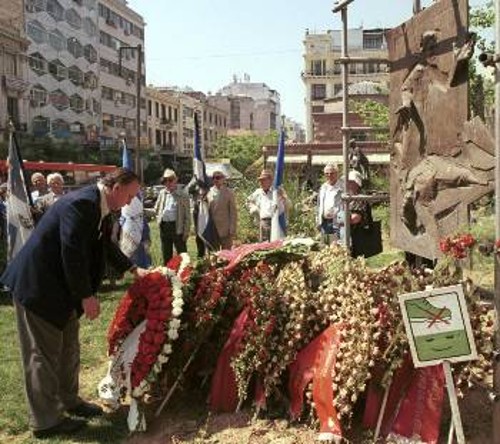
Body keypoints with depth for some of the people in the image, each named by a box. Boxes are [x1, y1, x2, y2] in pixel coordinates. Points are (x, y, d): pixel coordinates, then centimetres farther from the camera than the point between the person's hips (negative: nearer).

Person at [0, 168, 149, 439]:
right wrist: (87, 296, -22)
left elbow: (105, 245, 20)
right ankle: (45, 421, 14)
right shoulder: (81, 203, -26)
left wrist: (133, 269, 19)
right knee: (44, 352, 1)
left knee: (68, 347, 19)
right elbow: (71, 253, -28)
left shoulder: (99, 206, 5)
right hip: (37, 284, -10)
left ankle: (68, 401, 35)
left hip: (61, 285, 10)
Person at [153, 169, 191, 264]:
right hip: (164, 226, 5)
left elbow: (187, 215, -6)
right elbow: (156, 209, 22)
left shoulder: (182, 195, -5)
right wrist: (159, 218, 8)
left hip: (177, 226, -5)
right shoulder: (162, 193, 9)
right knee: (166, 254, 14)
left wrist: (186, 231, -10)